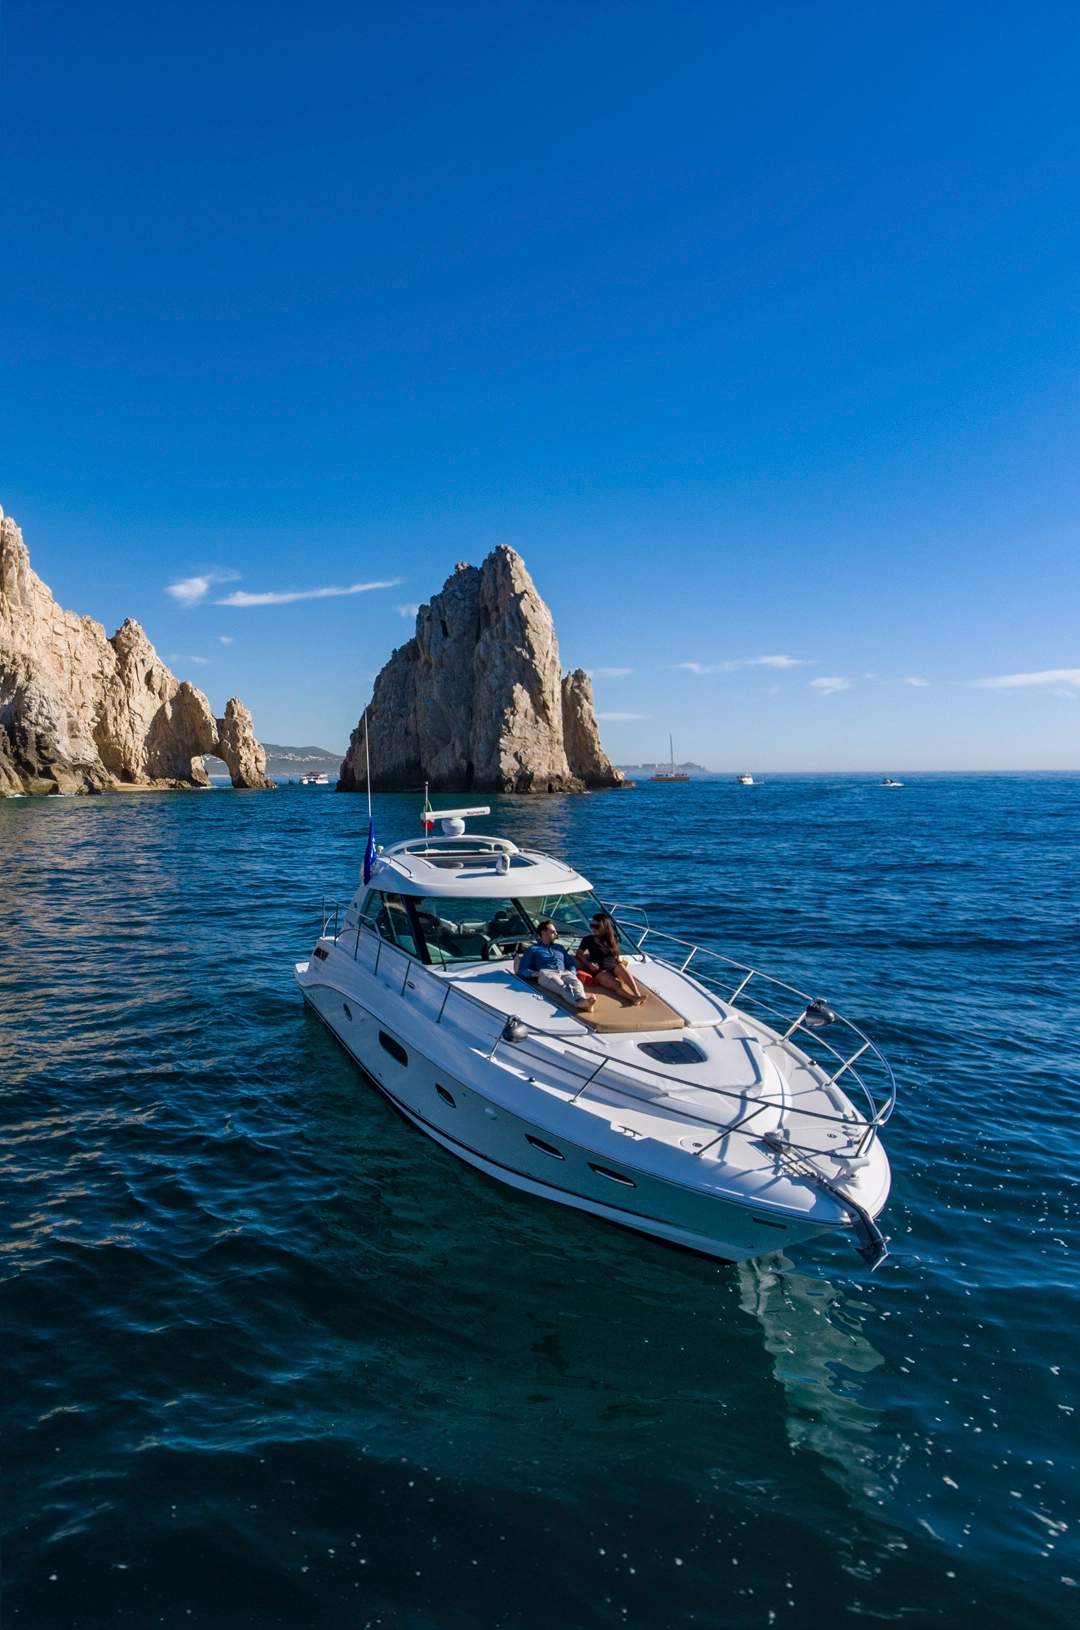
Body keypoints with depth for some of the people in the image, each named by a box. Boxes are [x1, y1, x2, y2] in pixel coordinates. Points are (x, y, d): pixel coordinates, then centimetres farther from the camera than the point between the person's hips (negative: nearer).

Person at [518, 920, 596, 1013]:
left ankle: (582, 1000, -71)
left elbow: (572, 964, 29)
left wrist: (572, 973, 3)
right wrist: (537, 973, -8)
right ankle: (578, 1002, -73)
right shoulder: (533, 949, 24)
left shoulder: (560, 947, 37)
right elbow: (522, 969, 12)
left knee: (575, 981, -37)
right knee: (562, 986, -42)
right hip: (546, 974, -4)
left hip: (565, 973, 4)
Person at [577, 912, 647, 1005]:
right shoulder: (588, 940, 2)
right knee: (615, 984, -34)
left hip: (613, 967, 3)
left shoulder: (613, 939, 11)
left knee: (620, 967, -35)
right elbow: (579, 954, 8)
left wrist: (620, 961, 4)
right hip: (599, 970, -3)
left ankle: (638, 995, -48)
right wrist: (588, 964, -7)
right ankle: (634, 999, -58)